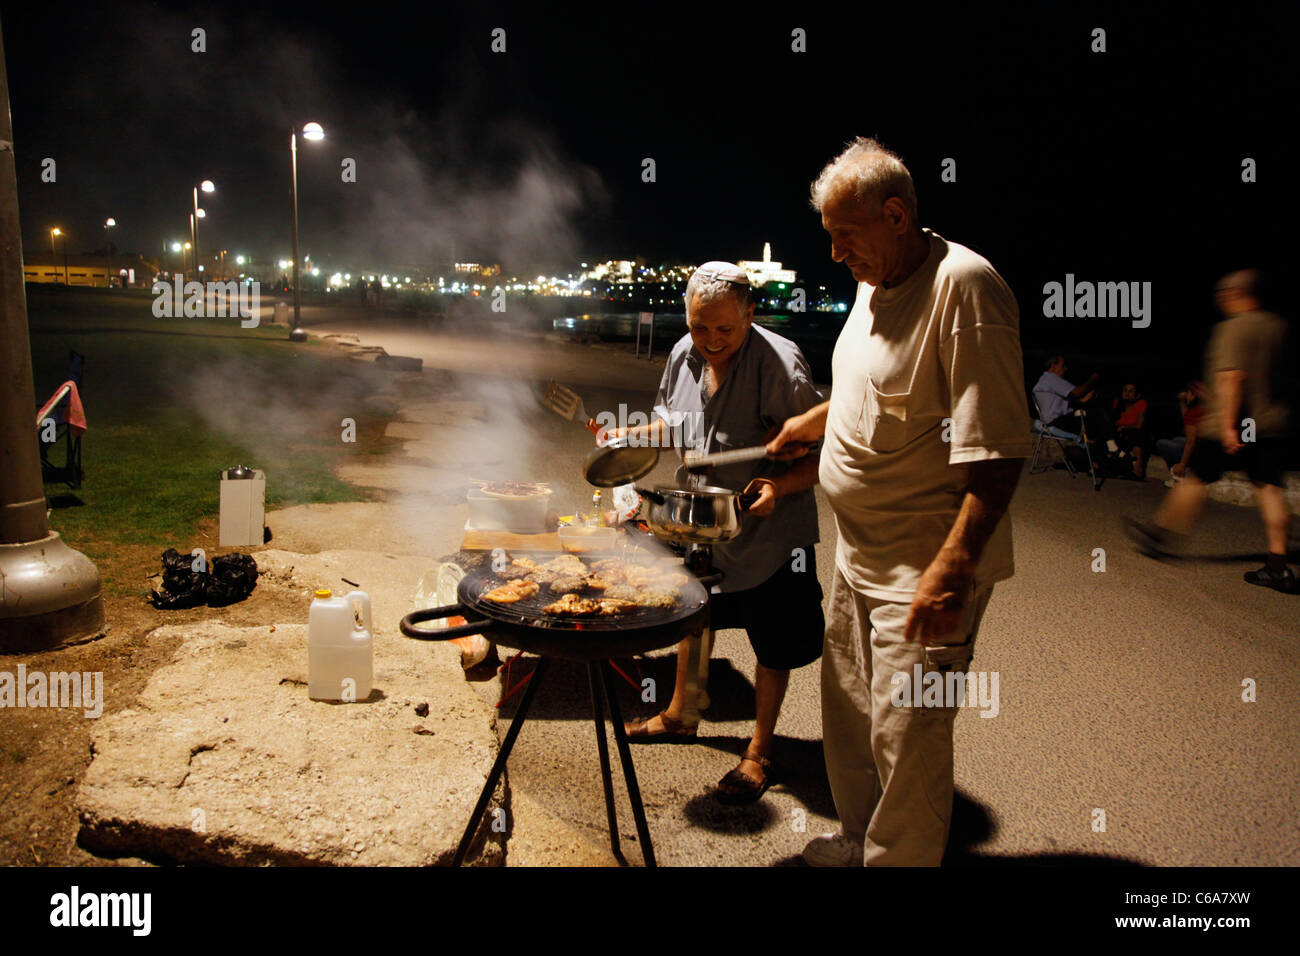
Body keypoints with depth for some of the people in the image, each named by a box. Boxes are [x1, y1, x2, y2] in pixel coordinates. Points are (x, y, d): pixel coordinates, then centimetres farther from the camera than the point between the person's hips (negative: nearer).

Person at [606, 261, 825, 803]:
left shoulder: (780, 365, -24)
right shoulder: (684, 354, -4)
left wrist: (780, 484, -39)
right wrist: (636, 434, -4)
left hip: (769, 532, -6)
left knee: (773, 646, 7)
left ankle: (759, 753, 26)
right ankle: (681, 714, 47)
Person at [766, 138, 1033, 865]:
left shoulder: (965, 287, -20)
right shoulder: (877, 283, 8)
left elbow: (999, 450, -26)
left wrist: (953, 568, -30)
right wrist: (810, 424, 29)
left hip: (928, 564, -9)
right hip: (863, 551, 10)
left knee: (905, 732, -2)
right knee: (848, 705, 20)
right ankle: (861, 840, 40)